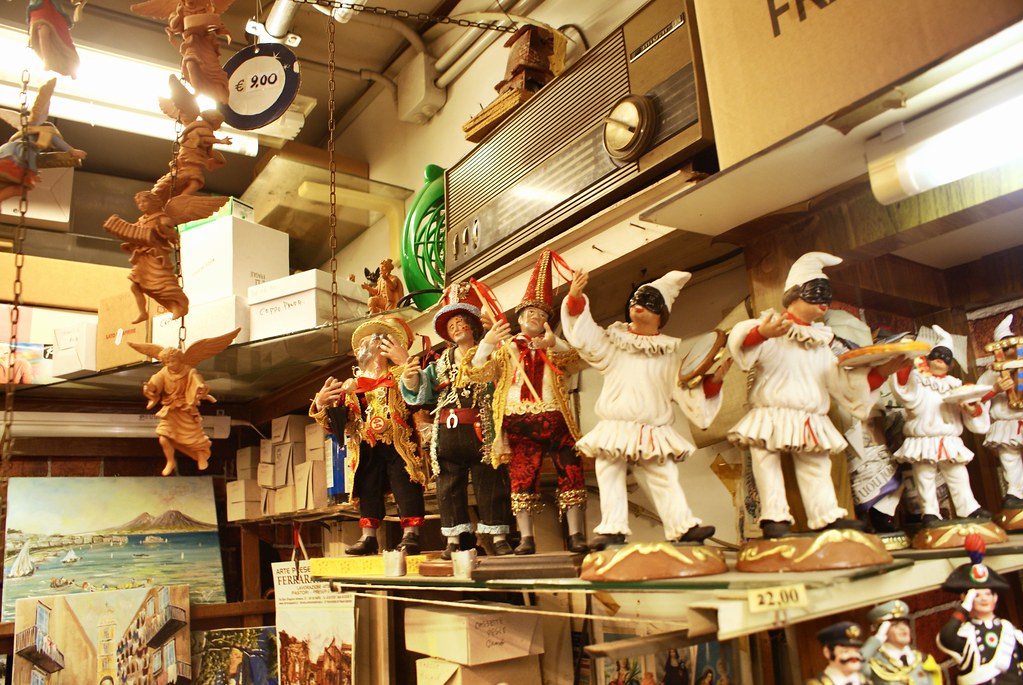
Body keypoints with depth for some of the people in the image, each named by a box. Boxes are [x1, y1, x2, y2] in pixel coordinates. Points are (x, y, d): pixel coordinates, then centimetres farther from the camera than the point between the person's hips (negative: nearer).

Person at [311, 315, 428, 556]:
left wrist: (407, 362, -22)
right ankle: (368, 537, 14)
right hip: (367, 451, 5)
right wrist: (321, 405, -7)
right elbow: (334, 422, 12)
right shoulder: (351, 387, 16)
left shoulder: (398, 376, 4)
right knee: (368, 491, 7)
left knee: (406, 489, -6)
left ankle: (411, 535, -2)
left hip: (398, 445, -4)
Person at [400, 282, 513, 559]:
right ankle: (454, 538, 11)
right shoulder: (440, 362, 17)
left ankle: (499, 536, 5)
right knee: (449, 484, 5)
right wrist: (411, 379, -9)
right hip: (447, 430, 4)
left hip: (481, 430, -4)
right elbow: (422, 390, 10)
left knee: (489, 482, -1)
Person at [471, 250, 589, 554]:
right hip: (519, 420, -1)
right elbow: (481, 371, 1)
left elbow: (578, 360, -2)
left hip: (555, 418, 1)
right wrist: (487, 342, -17)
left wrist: (554, 343, -21)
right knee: (522, 477, -2)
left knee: (571, 473, -5)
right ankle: (526, 538, 0)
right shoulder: (506, 347, 16)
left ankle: (576, 535, -2)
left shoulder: (555, 348, 19)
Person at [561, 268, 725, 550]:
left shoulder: (671, 352, 9)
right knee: (610, 479, -2)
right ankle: (613, 528, 3)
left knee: (665, 478, 0)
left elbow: (686, 388, 9)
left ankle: (683, 525, 4)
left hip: (654, 433, 0)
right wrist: (575, 298, -15)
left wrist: (713, 380, -7)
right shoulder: (613, 342, 8)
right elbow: (583, 334, -4)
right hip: (615, 429, 0)